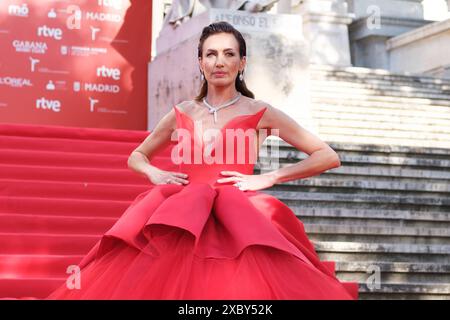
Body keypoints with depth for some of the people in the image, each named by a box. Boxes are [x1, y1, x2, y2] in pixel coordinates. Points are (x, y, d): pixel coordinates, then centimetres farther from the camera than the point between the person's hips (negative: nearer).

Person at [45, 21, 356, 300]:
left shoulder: (260, 113, 8)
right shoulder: (182, 113, 17)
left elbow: (329, 157, 5)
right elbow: (136, 157, 32)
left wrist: (269, 178, -4)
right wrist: (155, 173, 8)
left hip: (239, 220, -3)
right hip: (178, 219, 3)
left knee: (239, 283, -28)